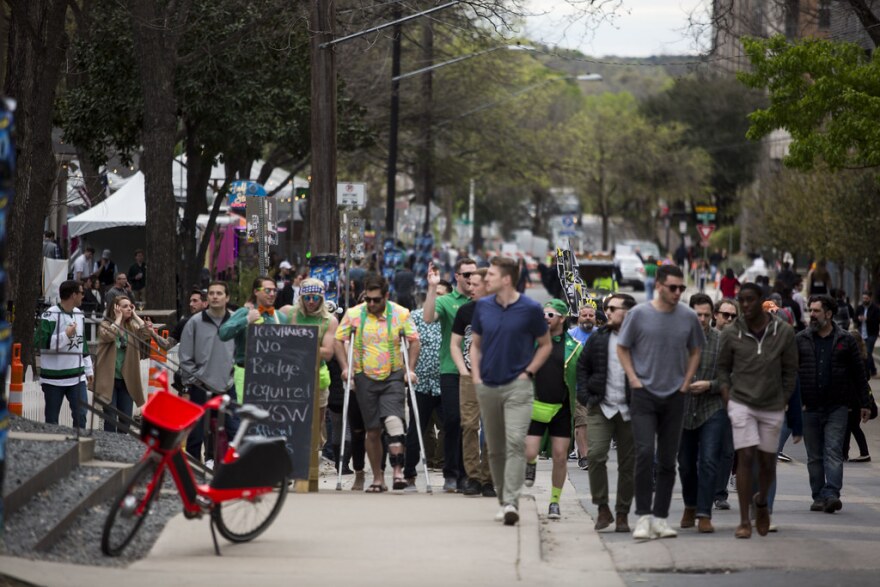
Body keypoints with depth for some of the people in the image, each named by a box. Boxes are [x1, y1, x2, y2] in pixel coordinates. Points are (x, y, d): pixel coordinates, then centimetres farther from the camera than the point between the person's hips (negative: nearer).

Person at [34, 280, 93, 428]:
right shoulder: (49, 316, -13)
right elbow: (39, 343, -20)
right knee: (52, 418, 5)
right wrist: (66, 336, -20)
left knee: (81, 415, -1)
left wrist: (89, 369, 19)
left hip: (77, 377, 6)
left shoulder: (79, 315, 11)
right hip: (54, 378, -6)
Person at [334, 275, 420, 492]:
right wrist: (345, 367, -3)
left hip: (393, 377, -1)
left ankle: (398, 470, -21)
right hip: (365, 377, 1)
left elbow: (414, 340, 7)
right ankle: (377, 478, 13)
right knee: (373, 431, 5)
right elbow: (339, 340, 8)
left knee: (393, 419, -22)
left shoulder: (400, 314, -2)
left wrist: (410, 369, -3)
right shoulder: (353, 314, -1)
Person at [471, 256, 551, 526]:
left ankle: (511, 502, -22)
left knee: (515, 443, -16)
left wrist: (528, 372, -5)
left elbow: (545, 345, 6)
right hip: (487, 387, 4)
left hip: (517, 385, -4)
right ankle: (503, 501, 20)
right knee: (494, 448, 9)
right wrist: (476, 375, 5)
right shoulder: (482, 306, 6)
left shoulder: (530, 309, -5)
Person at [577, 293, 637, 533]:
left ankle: (622, 514, 14)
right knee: (596, 455, -13)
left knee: (628, 464, 4)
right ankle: (603, 509, -2)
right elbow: (582, 366, 14)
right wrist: (585, 396, 2)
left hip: (629, 411, -2)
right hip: (600, 409, 2)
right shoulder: (597, 339, 7)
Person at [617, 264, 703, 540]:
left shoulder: (688, 317, 3)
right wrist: (634, 379, -3)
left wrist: (686, 382, 6)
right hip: (644, 394, -3)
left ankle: (661, 517, 12)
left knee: (668, 460, 6)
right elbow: (622, 348, 5)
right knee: (645, 453, -15)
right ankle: (643, 516, -11)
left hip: (674, 396, 3)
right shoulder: (639, 314, -5)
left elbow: (695, 351, 17)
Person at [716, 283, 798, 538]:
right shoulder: (731, 334, -1)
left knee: (767, 462, 8)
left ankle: (761, 501, 39)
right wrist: (727, 399, -2)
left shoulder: (784, 332, -1)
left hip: (772, 407, 1)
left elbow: (790, 371, 7)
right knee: (746, 458, -10)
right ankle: (744, 521, -7)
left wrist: (783, 401, 3)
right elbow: (723, 367, 9)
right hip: (741, 403, -1)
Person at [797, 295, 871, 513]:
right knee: (814, 456, 6)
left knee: (833, 452, -11)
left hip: (837, 407, -2)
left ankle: (831, 494, -17)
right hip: (810, 407, 2)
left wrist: (863, 403, 5)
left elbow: (858, 373, 7)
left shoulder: (845, 340, 4)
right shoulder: (801, 340, 7)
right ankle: (818, 497, 11)